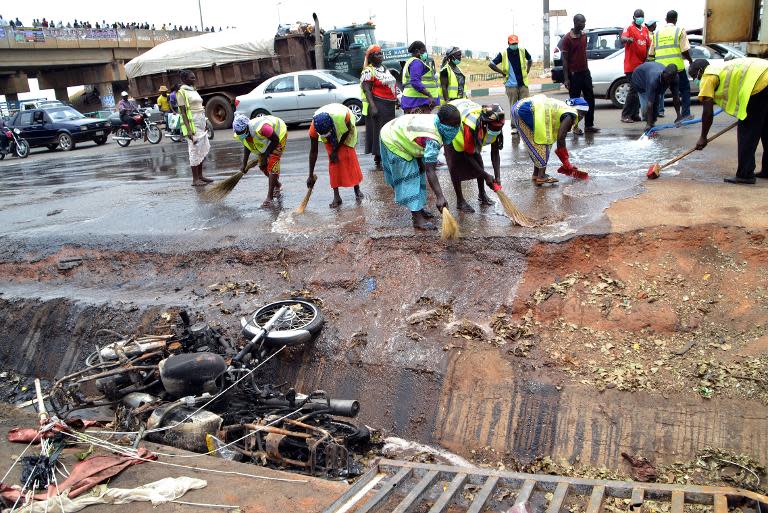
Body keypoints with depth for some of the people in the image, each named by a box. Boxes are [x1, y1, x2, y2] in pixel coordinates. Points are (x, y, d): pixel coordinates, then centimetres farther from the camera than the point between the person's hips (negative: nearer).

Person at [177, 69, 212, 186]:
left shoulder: (193, 90, 17)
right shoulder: (182, 92, -8)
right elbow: (183, 112, -13)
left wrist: (204, 125, 19)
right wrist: (188, 129, -22)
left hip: (201, 124, 9)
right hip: (192, 124, -9)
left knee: (203, 150, 10)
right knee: (195, 150, -8)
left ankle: (200, 176, 19)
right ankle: (195, 179, -5)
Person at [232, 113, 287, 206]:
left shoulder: (260, 128, -42)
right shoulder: (240, 134, -18)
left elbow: (276, 140, -28)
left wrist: (266, 155, -21)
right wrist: (244, 164, 2)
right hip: (265, 142, 8)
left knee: (272, 166, -16)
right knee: (262, 166, 9)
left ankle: (270, 197, -14)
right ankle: (277, 185, 36)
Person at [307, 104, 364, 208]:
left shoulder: (343, 116, -43)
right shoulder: (314, 127, -35)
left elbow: (347, 131, -19)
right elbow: (313, 152, -24)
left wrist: (336, 150, -20)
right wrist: (311, 175, -20)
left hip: (345, 133, -1)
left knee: (350, 157, -7)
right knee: (333, 161, -9)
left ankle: (357, 189, 9)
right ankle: (336, 196, -5)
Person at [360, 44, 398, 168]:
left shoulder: (385, 69, 17)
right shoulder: (368, 71, -9)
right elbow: (366, 90, -16)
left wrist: (396, 100, 21)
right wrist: (372, 106, -25)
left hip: (389, 106, 8)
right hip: (378, 105, -8)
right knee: (378, 131, -6)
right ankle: (378, 161, -1)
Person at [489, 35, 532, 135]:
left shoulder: (522, 51, 4)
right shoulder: (503, 54, -4)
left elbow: (530, 60, 24)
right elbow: (491, 64, 0)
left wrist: (527, 70, 12)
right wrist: (502, 72, -1)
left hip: (523, 83, 2)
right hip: (511, 85, -2)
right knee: (513, 106, 1)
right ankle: (514, 126, 7)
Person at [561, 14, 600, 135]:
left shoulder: (584, 35, 10)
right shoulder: (567, 38, -9)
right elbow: (564, 59, -11)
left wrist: (587, 68, 16)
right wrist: (566, 78, -15)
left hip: (585, 72, 7)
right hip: (574, 74, -6)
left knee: (590, 99, 7)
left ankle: (589, 125, 14)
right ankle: (575, 126, 8)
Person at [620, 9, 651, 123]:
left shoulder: (645, 29, 15)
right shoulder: (629, 28, -6)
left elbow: (648, 45, 19)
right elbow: (623, 38, -27)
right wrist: (628, 39, -50)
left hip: (642, 65, 7)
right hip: (631, 65, -7)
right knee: (633, 89, -11)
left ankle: (635, 114, 15)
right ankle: (625, 115, -6)